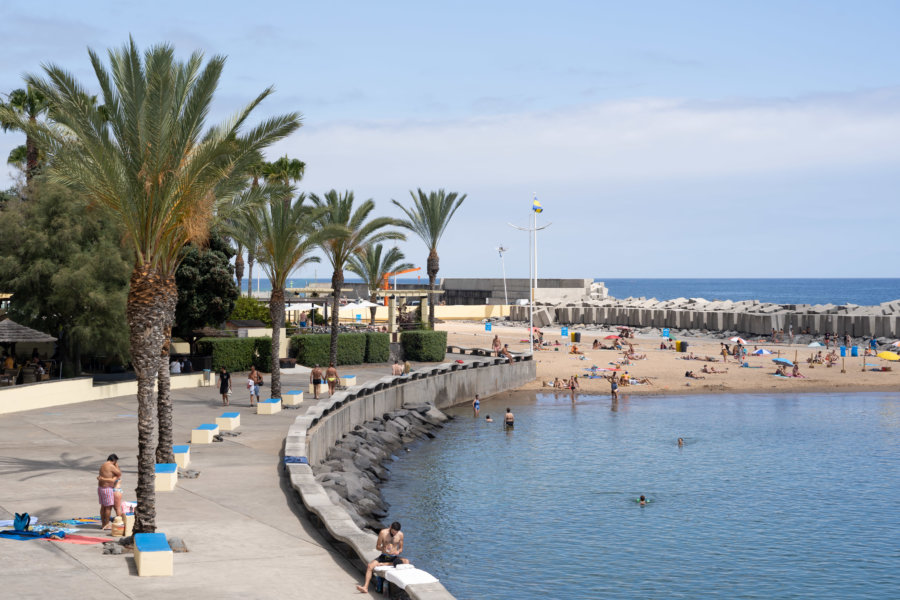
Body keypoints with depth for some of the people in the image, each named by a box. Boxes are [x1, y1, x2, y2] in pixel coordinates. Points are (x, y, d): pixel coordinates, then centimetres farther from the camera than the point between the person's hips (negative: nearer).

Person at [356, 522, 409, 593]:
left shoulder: (400, 534, 1)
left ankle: (384, 564, -26)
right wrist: (384, 549, -22)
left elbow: (401, 548, 8)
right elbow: (377, 547, 0)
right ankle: (365, 587, -33)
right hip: (384, 557, -1)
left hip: (394, 557, 1)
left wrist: (398, 551, -17)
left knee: (406, 562, -30)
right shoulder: (383, 533, -4)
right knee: (370, 566, -26)